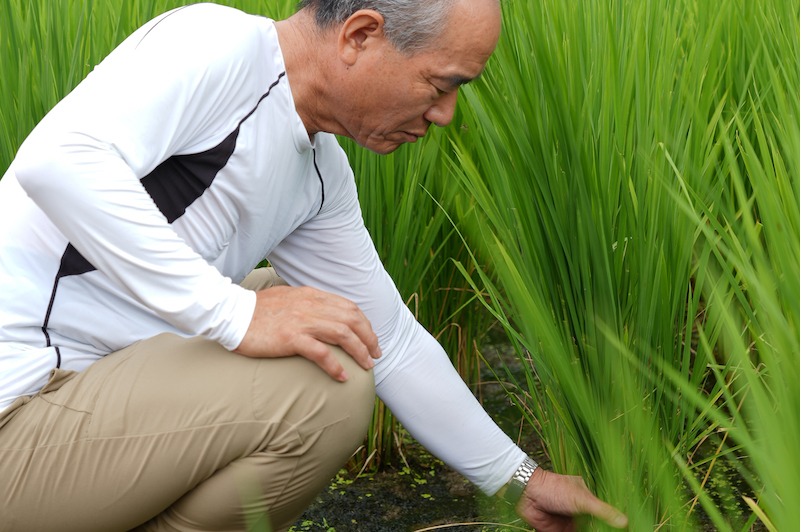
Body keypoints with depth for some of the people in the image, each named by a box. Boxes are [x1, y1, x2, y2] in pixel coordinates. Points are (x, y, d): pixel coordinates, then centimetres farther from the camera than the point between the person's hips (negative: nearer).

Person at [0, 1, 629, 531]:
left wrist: (520, 480, 19)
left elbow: (391, 342, 16)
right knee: (332, 386, -20)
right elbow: (55, 161, -31)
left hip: (92, 377, 9)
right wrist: (234, 312, -30)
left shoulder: (321, 176, 9)